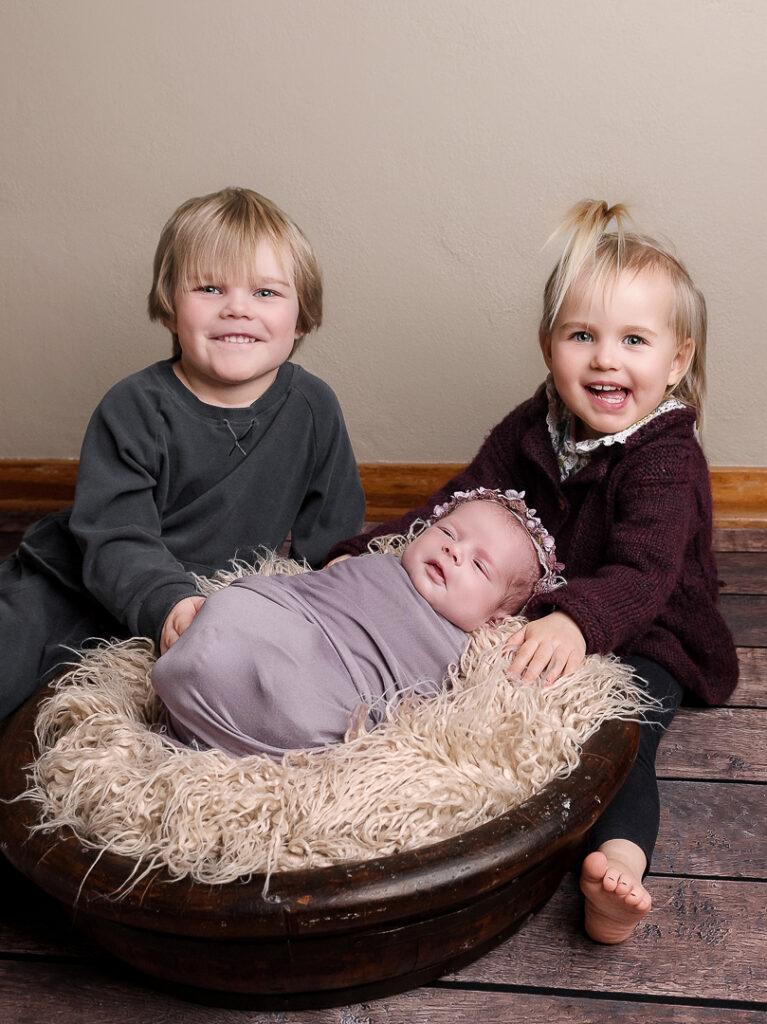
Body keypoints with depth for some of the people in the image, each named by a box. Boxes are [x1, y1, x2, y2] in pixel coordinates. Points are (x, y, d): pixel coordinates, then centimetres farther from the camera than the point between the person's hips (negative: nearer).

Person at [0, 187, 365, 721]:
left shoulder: (314, 408, -9)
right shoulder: (134, 409, -19)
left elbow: (333, 535, 3)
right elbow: (115, 536, -24)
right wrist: (167, 602, -42)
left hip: (221, 599, 3)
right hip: (82, 587, -2)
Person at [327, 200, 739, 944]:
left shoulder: (668, 461, -17)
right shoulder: (533, 429, 2)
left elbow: (642, 574, -33)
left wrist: (577, 621, -55)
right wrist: (365, 553, -10)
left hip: (642, 641, -6)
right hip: (532, 624, 7)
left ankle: (619, 859, -47)